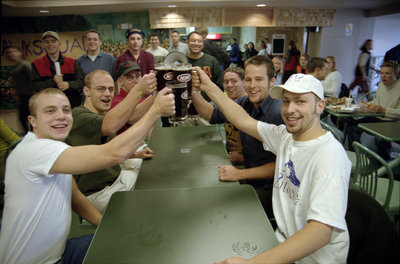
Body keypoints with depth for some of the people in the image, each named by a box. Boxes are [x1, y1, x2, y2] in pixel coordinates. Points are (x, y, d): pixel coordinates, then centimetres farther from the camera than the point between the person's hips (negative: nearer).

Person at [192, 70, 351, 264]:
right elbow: (244, 120, 8)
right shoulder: (285, 135, -1)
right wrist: (208, 87, 7)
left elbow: (322, 231, -34)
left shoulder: (330, 155, -25)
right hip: (284, 243, 6)